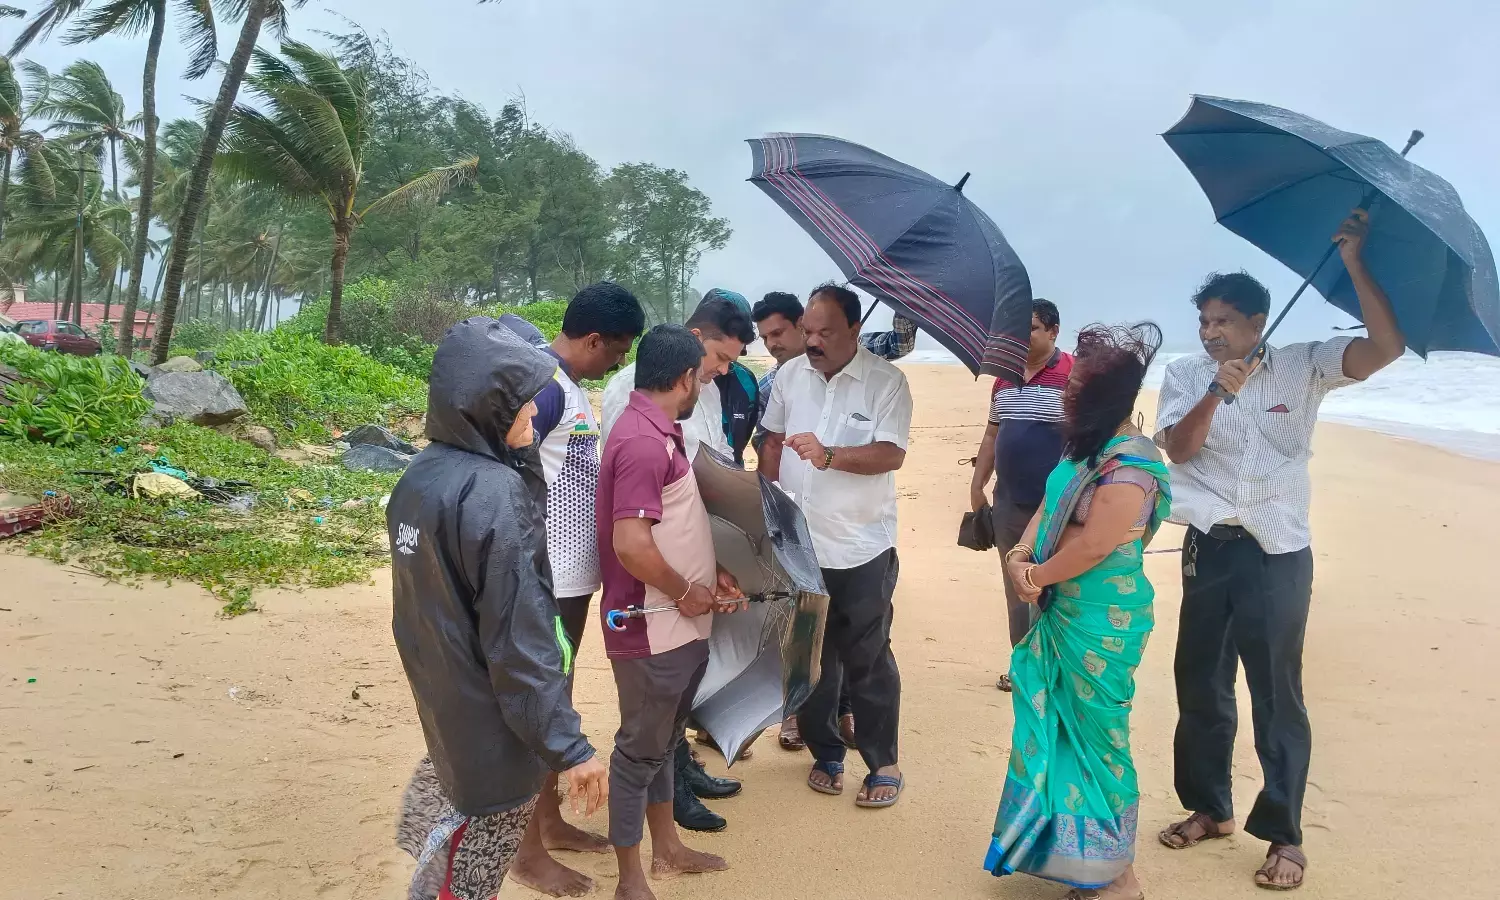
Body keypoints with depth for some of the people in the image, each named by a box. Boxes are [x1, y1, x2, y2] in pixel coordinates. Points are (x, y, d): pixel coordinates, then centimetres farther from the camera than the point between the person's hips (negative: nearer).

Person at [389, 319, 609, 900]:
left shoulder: (419, 476, 0)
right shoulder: (493, 493, -26)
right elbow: (519, 636, -26)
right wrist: (566, 746, -22)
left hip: (441, 705, 8)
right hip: (491, 726, -8)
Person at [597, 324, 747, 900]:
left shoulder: (659, 432, 10)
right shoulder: (643, 442, -23)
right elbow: (632, 546, -30)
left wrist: (711, 574, 8)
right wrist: (685, 593, -16)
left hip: (679, 626, 10)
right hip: (652, 629, -10)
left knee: (663, 739, 22)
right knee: (640, 748, 4)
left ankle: (667, 848, 39)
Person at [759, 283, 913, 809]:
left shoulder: (886, 382, -10)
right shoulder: (789, 375, 4)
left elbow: (892, 454, -19)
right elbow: (773, 441, 12)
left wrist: (829, 456, -33)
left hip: (862, 548, -4)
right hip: (798, 543, 4)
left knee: (867, 658, 5)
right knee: (811, 656, 14)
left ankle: (883, 764, 21)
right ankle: (826, 754, 31)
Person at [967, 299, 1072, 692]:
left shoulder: (1073, 375, -10)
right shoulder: (1004, 379, 11)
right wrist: (977, 486, 15)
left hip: (1053, 506, -7)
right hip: (1008, 502, 7)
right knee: (1016, 589, 14)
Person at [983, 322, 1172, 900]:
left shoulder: (1128, 464, -24)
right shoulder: (1084, 445, 6)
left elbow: (1092, 547, -24)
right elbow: (1048, 508, 10)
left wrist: (1034, 577, -8)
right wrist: (1019, 558, -8)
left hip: (1102, 624, -9)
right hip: (1064, 614, 9)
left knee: (1094, 737, 4)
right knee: (1059, 731, 20)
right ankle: (1066, 845, 39)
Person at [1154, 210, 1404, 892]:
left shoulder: (1301, 368, 0)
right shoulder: (1184, 377, 5)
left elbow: (1386, 347, -12)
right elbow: (1178, 449, -9)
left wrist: (1354, 265, -15)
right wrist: (1219, 392, -22)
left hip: (1277, 556, -3)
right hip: (1208, 551, 3)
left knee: (1276, 695, 1)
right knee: (1199, 686, 12)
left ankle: (1284, 834, 13)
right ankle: (1208, 808, 30)